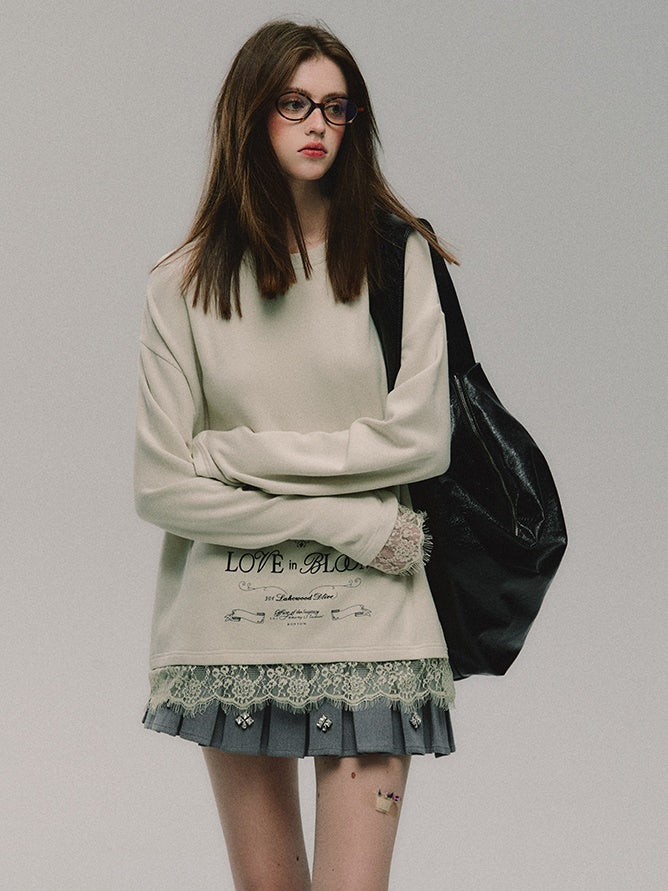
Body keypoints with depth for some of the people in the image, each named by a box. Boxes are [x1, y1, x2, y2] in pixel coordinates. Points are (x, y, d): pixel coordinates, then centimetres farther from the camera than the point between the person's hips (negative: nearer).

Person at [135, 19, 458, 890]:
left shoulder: (397, 257, 2)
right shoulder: (187, 284, 3)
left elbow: (418, 440, -7)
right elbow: (161, 486, -4)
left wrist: (241, 452, -7)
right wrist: (346, 523, -9)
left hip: (368, 623, -1)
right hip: (232, 623, 2)